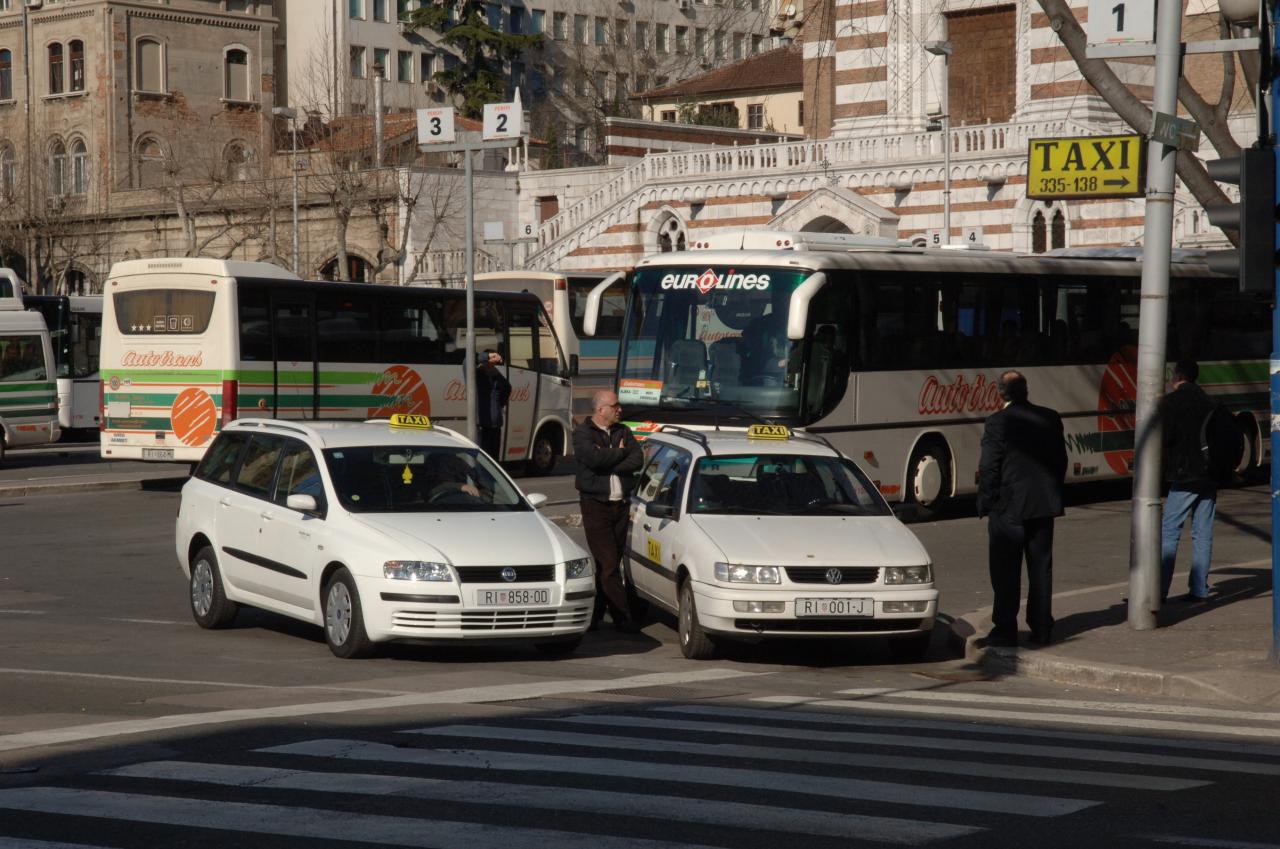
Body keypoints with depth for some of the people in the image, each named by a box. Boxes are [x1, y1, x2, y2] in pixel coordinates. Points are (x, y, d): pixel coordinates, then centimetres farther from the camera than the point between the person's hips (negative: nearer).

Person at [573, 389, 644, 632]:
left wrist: (609, 464, -13)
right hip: (596, 505, -5)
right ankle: (623, 618, -10)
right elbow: (593, 458, -21)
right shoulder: (582, 433, -2)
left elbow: (638, 460, -1)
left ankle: (595, 613, 14)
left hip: (621, 503, 5)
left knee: (611, 563, 6)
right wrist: (620, 453, -6)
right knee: (608, 564, -10)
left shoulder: (623, 432, 14)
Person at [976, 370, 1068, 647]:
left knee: (1006, 572, 2)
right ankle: (1042, 629, 15)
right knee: (1041, 568, 12)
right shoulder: (1050, 419, 3)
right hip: (1044, 506, 5)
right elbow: (1061, 460, 9)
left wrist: (985, 504, -3)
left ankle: (1005, 630, 2)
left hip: (1008, 508, -5)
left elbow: (989, 467, -13)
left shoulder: (998, 422, -14)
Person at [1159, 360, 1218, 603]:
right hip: (1210, 475, 6)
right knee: (1203, 534, 8)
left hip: (1185, 476, -6)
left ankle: (1159, 590, -8)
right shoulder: (1208, 402, 15)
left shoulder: (1171, 402, -6)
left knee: (1169, 531, -4)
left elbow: (1164, 437, -13)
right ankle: (1199, 590, 6)